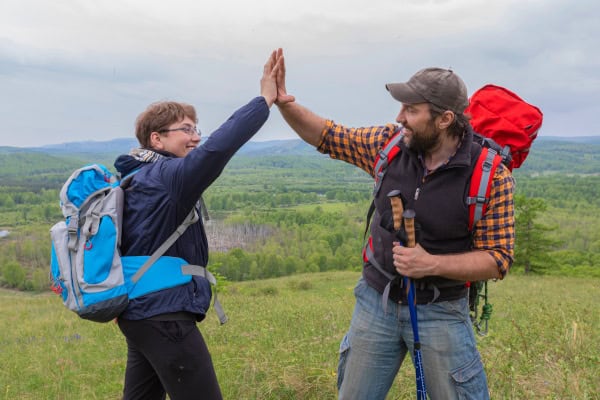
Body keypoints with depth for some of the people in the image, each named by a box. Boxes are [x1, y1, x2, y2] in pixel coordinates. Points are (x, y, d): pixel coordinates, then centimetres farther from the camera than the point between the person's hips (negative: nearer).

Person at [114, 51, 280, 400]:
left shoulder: (143, 177, 13)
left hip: (142, 312, 10)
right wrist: (265, 100, -27)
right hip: (164, 316, -10)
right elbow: (216, 149, -30)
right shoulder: (166, 176, -19)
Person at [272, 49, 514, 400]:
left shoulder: (490, 175, -17)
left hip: (441, 311, -3)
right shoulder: (391, 144, -7)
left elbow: (498, 258, -13)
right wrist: (284, 103, -12)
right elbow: (328, 137, 4)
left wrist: (432, 264, -26)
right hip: (376, 299, 4)